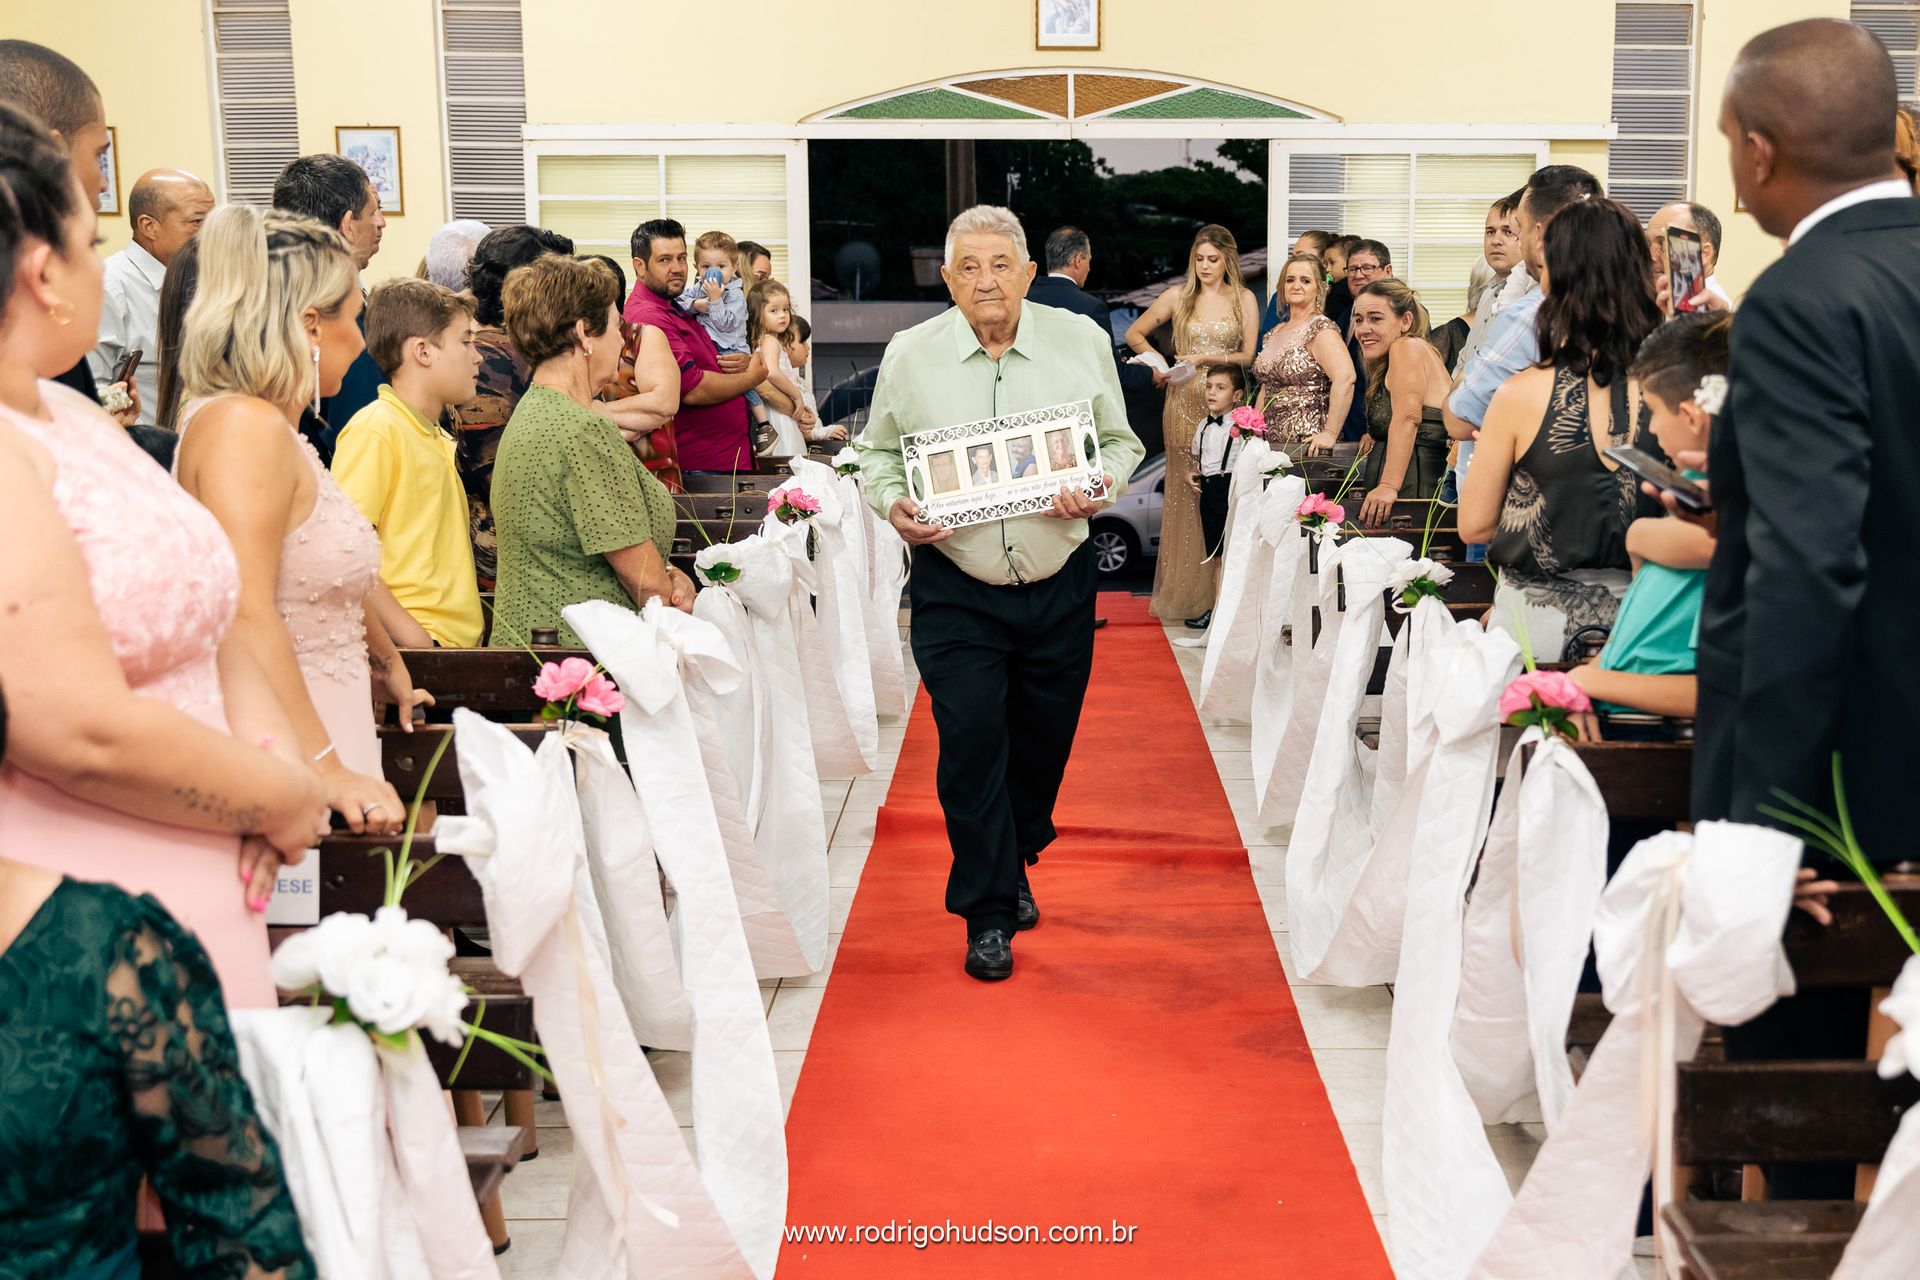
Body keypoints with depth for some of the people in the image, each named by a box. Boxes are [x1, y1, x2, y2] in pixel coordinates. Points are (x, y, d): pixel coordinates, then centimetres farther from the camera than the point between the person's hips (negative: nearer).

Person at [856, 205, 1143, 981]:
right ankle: (989, 912, 8)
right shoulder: (910, 355, -2)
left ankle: (1015, 865, 42)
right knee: (970, 742, -7)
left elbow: (1119, 442, 8)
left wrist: (1100, 487, -13)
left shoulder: (1082, 342, 0)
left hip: (1060, 586, 2)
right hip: (955, 589, -1)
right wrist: (893, 504, -11)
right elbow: (878, 450, 9)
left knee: (1045, 741, 13)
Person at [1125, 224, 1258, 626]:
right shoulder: (1178, 296, 7)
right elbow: (1134, 334, 15)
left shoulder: (1244, 299, 6)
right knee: (1186, 491, -1)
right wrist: (1159, 365, 3)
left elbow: (1248, 355, 2)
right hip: (1186, 402, 1)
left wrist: (1208, 357, -10)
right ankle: (1191, 596, 4)